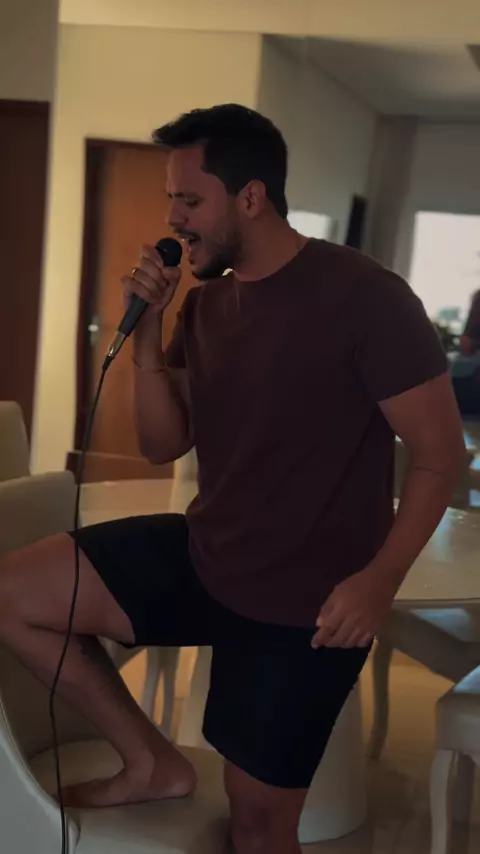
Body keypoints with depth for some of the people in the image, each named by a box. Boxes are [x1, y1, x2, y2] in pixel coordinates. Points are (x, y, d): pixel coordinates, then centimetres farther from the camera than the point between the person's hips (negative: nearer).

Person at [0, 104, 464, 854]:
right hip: (203, 558, 7)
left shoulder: (364, 296, -18)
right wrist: (146, 332, -9)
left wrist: (380, 579, -24)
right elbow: (163, 446, 6)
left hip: (305, 605, -6)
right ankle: (153, 762, 9)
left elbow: (440, 450, -15)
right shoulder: (204, 306, 4)